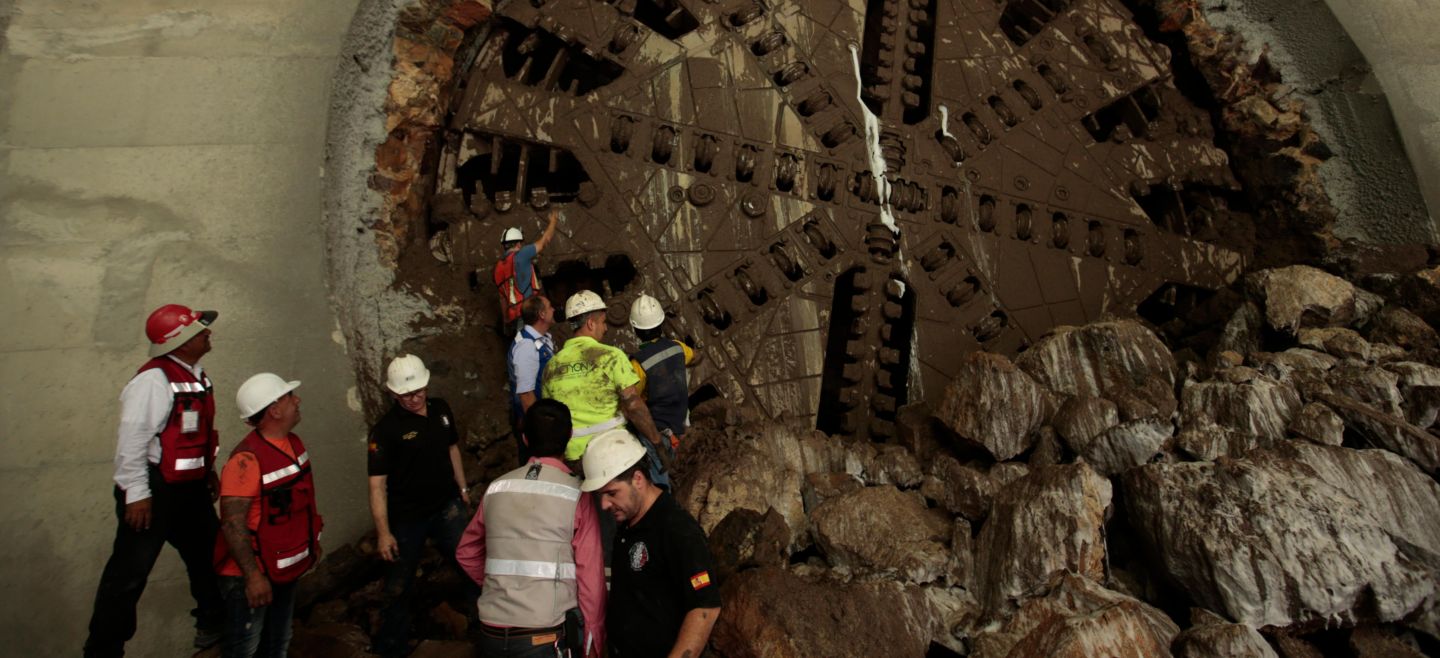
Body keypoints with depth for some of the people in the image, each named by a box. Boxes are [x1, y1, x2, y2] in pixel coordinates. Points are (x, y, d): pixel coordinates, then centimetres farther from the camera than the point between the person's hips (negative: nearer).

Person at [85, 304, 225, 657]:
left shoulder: (196, 375, 7)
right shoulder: (153, 380, -21)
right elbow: (132, 439, -22)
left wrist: (209, 471, 21)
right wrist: (136, 493, -21)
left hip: (191, 487, 9)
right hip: (156, 491, -9)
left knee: (209, 557, 21)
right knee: (128, 574, 0)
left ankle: (213, 624, 40)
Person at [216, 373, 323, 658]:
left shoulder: (294, 442, 1)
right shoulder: (247, 459, -27)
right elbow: (232, 523, -27)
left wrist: (312, 540, 18)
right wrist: (253, 576, -25)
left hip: (285, 567, 8)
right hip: (252, 574, -8)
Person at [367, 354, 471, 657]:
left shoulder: (440, 409, 0)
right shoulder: (385, 430, -16)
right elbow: (377, 484, -17)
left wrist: (462, 489, 16)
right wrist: (383, 532, -19)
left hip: (447, 506, 4)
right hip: (407, 516, -3)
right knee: (399, 586, 10)